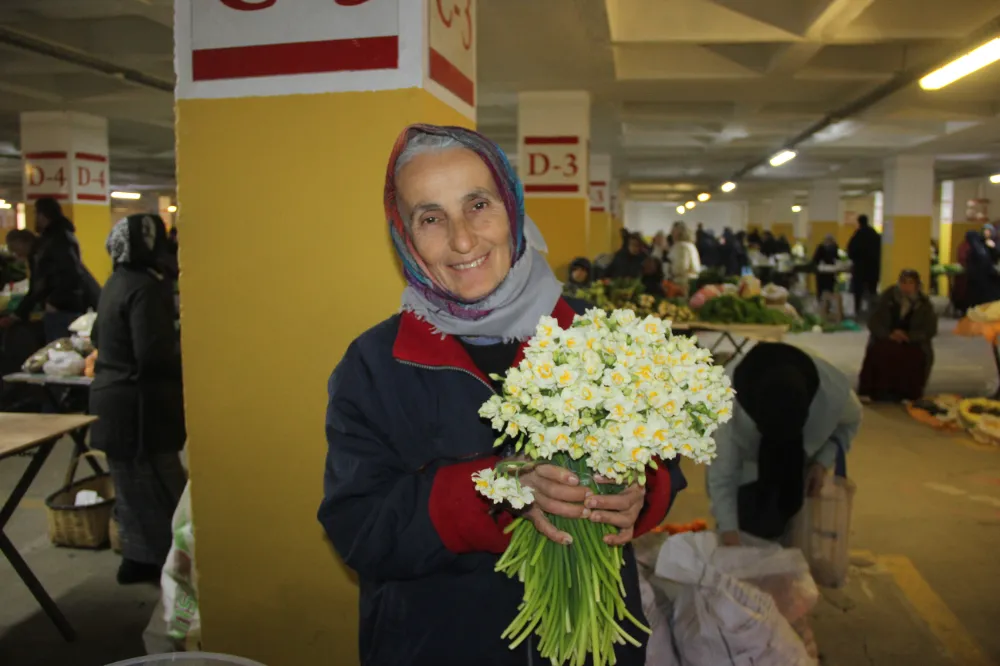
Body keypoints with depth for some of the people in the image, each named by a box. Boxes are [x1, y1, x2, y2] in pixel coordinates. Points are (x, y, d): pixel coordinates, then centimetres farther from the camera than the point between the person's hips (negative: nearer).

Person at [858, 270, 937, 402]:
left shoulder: (924, 304, 1)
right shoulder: (887, 297, 0)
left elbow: (930, 330, -3)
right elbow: (873, 322, -2)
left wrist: (908, 336, -21)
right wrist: (888, 334, -21)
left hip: (912, 341, 0)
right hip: (887, 339, 0)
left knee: (915, 356, -33)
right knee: (878, 351, -32)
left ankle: (907, 394, -24)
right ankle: (875, 390, -26)